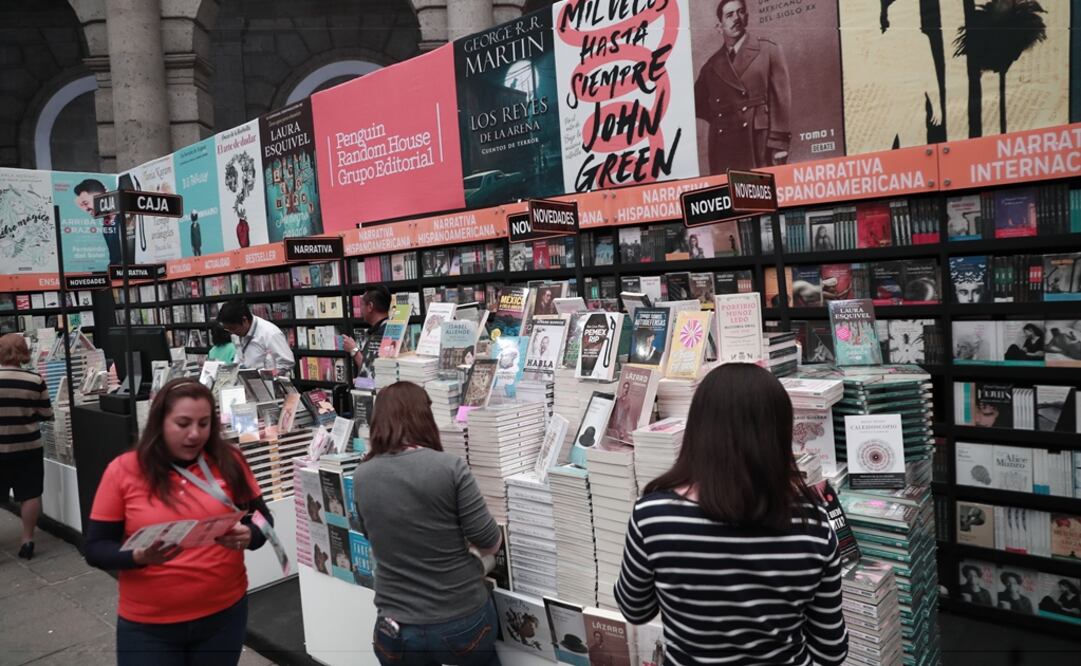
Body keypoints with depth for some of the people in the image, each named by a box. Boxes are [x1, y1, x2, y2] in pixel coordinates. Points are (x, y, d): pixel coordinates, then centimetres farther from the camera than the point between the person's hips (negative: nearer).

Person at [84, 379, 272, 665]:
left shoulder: (229, 462, -4)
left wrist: (248, 536, -18)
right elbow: (96, 549, -3)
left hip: (225, 613, 1)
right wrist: (139, 556, -22)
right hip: (148, 625, -1)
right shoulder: (123, 471, -7)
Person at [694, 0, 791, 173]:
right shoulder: (712, 65, 15)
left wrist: (779, 144, -8)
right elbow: (697, 104, 25)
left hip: (762, 145, -2)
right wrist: (718, 118, 8)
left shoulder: (769, 51, 7)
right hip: (724, 149, 3)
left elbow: (781, 99, 1)